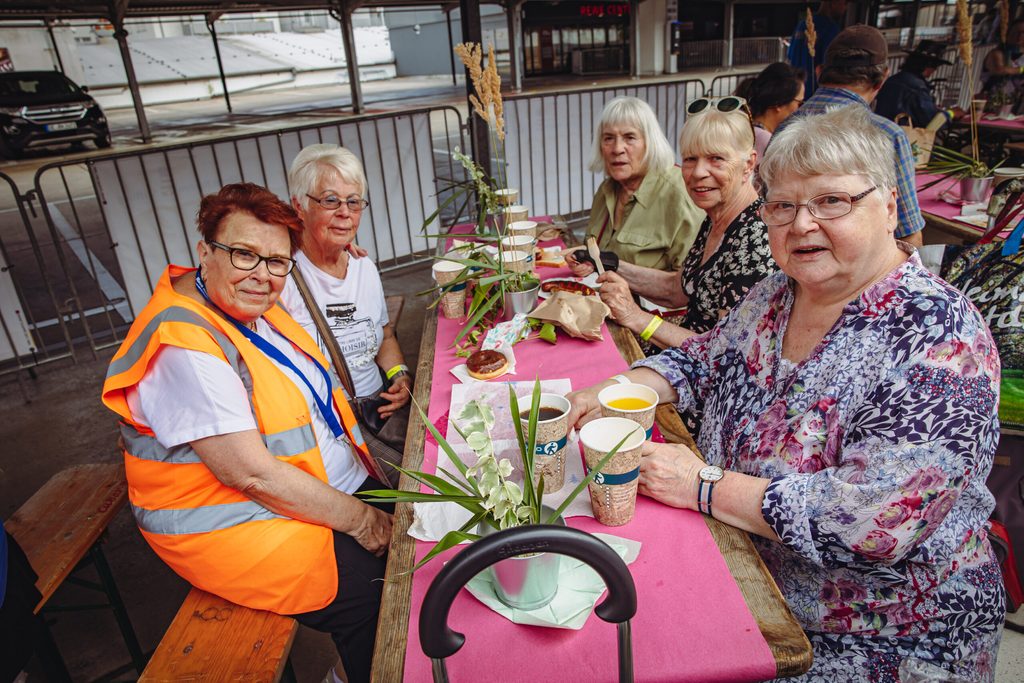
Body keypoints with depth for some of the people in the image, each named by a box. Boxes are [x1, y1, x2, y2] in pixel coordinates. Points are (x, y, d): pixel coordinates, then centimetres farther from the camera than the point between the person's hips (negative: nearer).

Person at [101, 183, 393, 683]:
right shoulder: (183, 350, -25)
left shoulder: (248, 306, 3)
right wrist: (360, 520, -16)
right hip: (240, 527, -9)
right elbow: (255, 475, -25)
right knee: (378, 592, -19)